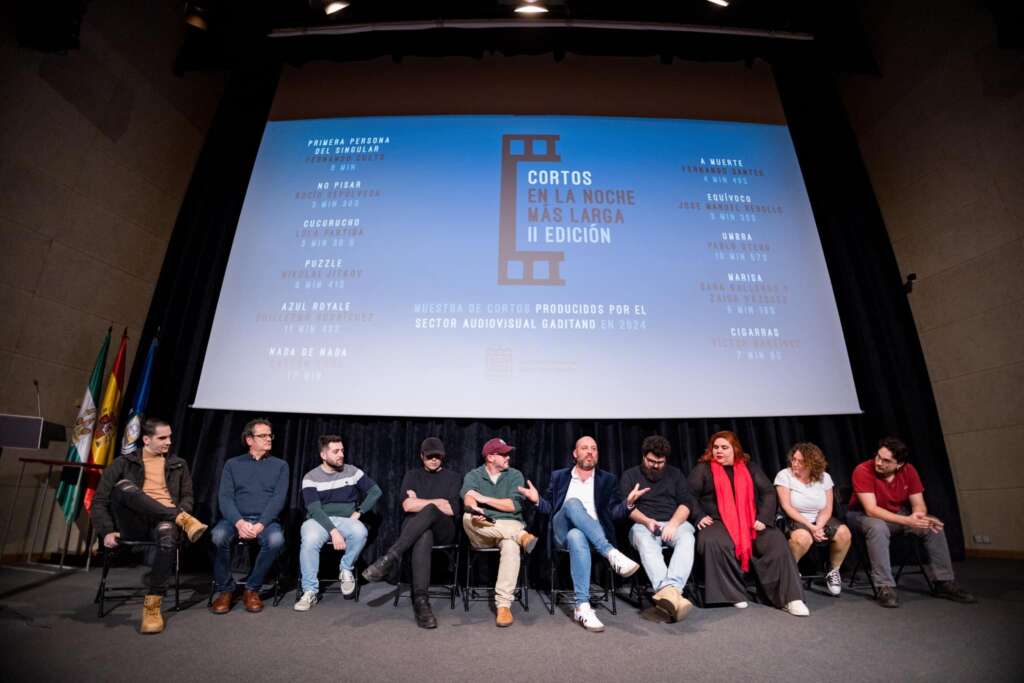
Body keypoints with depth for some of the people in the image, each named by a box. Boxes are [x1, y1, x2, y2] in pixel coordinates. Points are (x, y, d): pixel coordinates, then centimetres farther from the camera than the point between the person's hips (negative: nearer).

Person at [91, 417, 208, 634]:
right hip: (133, 525, 0)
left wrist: (179, 514, -5)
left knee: (168, 539, -38)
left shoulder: (178, 465, 20)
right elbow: (99, 501, 9)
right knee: (123, 486, -30)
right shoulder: (123, 463, 13)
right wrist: (106, 531, -6)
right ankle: (183, 519, -35)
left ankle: (152, 606, -28)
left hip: (163, 520, 0)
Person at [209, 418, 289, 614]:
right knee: (218, 536, -32)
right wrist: (239, 522, -18)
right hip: (236, 519, 1)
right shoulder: (233, 464, 11)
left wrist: (260, 524, -18)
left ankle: (252, 589, -9)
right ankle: (225, 589, -8)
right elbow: (224, 497, 0)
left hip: (265, 520, -1)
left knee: (276, 539, -33)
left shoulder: (280, 465, 10)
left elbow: (278, 499, -1)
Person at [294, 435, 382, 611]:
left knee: (360, 532, -33)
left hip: (345, 520, 1)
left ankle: (346, 569, -6)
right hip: (319, 520, -1)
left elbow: (375, 491, 7)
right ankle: (310, 591, -19)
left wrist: (358, 512, -5)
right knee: (309, 540, -35)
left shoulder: (352, 471, 4)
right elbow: (314, 509, -14)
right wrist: (333, 531, -25)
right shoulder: (311, 477, -3)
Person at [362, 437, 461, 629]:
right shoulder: (412, 475, 18)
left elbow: (451, 509, 0)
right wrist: (437, 502, -1)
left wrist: (421, 503, 0)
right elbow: (407, 505, 1)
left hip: (443, 530, 0)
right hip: (414, 527, 1)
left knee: (429, 511, -37)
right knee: (423, 535, -39)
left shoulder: (453, 477, 15)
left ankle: (390, 557, -42)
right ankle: (421, 600, -47)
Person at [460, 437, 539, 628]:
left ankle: (503, 605, -30)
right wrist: (474, 508, -39)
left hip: (510, 526, -1)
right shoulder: (473, 475, 7)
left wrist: (484, 499, -11)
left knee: (511, 546, -36)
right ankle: (522, 536, -33)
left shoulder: (515, 475, 8)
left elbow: (514, 505, -6)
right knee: (467, 518, -32)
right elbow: (468, 498, -15)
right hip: (482, 533, 1)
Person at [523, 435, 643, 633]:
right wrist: (537, 500, -6)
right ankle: (611, 552, -38)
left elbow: (614, 513, 8)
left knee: (576, 537, -39)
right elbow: (550, 508, 16)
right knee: (573, 503, -34)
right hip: (563, 532, 0)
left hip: (595, 533, 0)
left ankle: (582, 607, -40)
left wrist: (628, 503, -13)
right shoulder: (559, 476, 17)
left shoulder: (608, 479, 15)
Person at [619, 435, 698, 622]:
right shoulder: (630, 475, 13)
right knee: (645, 541, -36)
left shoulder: (675, 474, 19)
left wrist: (673, 523, -13)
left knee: (687, 538, -34)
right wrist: (646, 521, -17)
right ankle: (670, 592, -55)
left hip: (675, 523, 2)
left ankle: (668, 590, -51)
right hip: (644, 524, -1)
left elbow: (687, 503, 6)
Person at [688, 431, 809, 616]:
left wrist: (764, 518, -8)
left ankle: (790, 597, -18)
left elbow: (768, 493, 8)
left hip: (750, 522, 3)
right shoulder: (703, 469, 8)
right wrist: (699, 517, -15)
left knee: (776, 542, -23)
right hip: (718, 522, -2)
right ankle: (733, 593, -17)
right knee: (713, 542, -33)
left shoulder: (749, 468, 16)